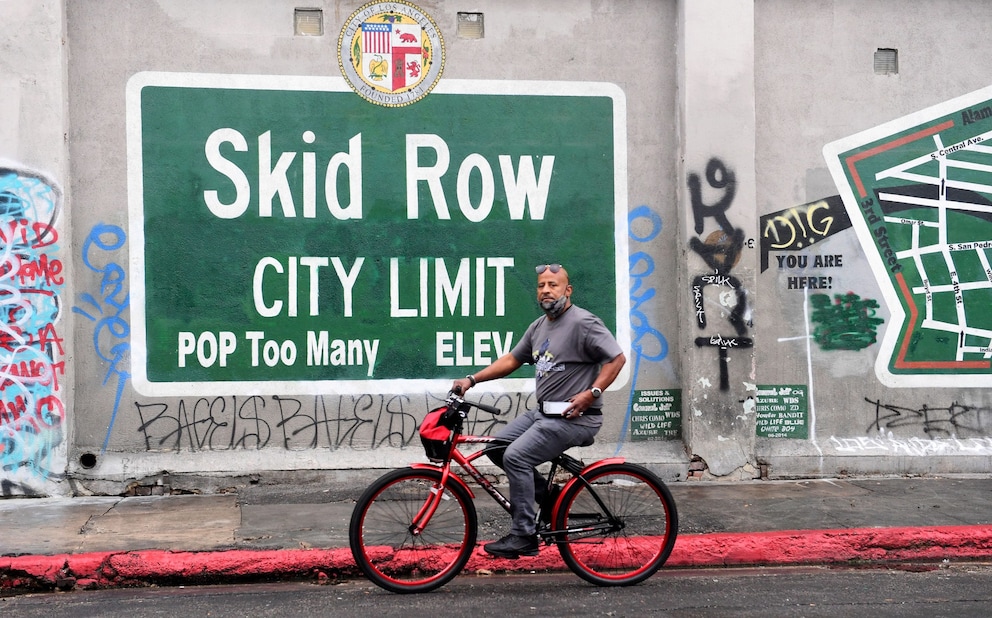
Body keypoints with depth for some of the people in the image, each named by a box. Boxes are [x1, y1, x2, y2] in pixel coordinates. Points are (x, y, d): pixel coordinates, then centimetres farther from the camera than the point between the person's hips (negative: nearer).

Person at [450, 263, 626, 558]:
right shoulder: (538, 326, 13)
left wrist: (592, 393, -22)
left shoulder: (583, 322, -12)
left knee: (516, 456, -20)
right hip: (543, 412, 9)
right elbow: (511, 360, 17)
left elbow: (617, 358, -15)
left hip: (574, 417, -9)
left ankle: (524, 537, -12)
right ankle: (547, 495, 14)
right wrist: (472, 379, 9)